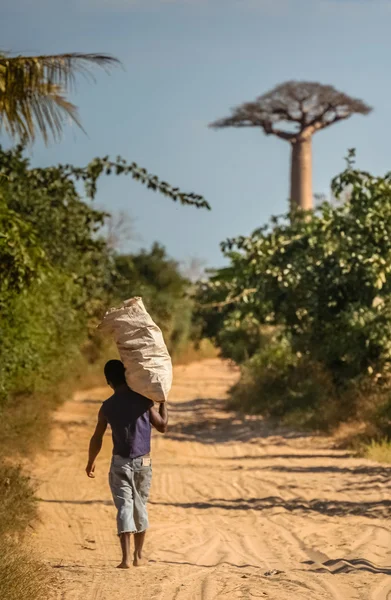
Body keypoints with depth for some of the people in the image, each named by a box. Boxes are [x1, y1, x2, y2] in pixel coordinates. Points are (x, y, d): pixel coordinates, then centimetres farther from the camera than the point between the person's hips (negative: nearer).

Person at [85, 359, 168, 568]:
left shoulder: (107, 407, -4)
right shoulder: (143, 400, -4)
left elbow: (97, 439, 1)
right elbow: (162, 426, 4)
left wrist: (90, 462, 16)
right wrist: (163, 401, 14)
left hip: (120, 463, -1)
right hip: (143, 462, 1)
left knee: (124, 506, -3)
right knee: (140, 506, 14)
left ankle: (126, 557, -16)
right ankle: (138, 556, 20)